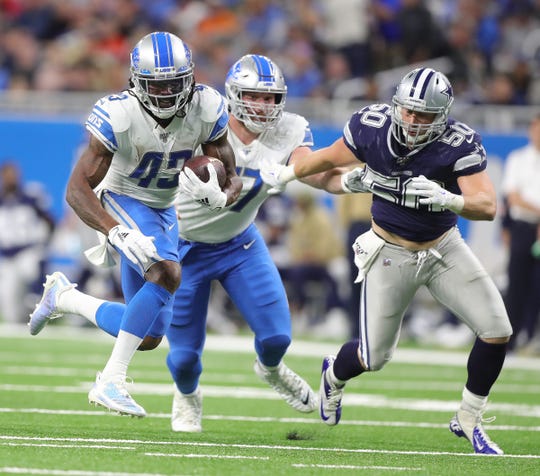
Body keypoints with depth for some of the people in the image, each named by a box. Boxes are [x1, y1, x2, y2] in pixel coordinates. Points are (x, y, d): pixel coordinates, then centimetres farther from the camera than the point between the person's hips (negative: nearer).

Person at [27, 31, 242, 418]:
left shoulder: (205, 109, -16)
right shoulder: (119, 117, -28)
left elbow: (232, 180, -7)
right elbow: (77, 189, -30)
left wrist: (221, 194, -33)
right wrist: (117, 232, -46)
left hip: (163, 212, 6)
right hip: (120, 202, -6)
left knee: (148, 337, 7)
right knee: (167, 273, -34)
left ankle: (64, 298, 33)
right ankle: (111, 382, -27)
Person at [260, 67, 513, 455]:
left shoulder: (458, 145, -23)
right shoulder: (371, 127, -18)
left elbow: (487, 206, -33)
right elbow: (332, 157, 2)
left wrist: (448, 199, -51)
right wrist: (287, 174, 14)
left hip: (444, 248, 0)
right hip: (391, 254, 0)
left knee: (497, 331, -13)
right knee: (375, 358, 4)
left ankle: (468, 419, 9)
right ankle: (335, 375, 42)